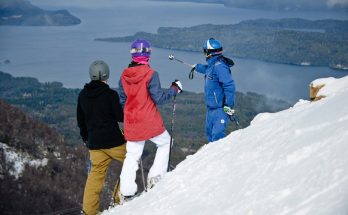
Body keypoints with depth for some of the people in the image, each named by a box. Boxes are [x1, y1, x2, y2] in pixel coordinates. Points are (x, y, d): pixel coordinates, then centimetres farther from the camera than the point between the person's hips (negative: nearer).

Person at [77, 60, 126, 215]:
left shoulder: (82, 95, 6)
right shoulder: (110, 94, -12)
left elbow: (80, 121, 13)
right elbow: (120, 117, -11)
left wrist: (85, 138, 26)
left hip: (94, 142, 5)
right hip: (113, 140, -5)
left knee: (96, 173, 13)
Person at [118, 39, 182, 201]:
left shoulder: (124, 76, 2)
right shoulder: (150, 74, -15)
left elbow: (122, 101, 10)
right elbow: (158, 98, -13)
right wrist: (174, 89, 1)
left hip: (131, 124, 5)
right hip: (151, 123, -5)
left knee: (132, 155, 14)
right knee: (165, 143, 20)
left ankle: (126, 191, 9)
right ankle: (156, 177, 10)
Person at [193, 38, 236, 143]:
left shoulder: (219, 66, -22)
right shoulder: (212, 65, 9)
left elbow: (229, 86, -28)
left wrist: (228, 105, -29)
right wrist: (197, 67, 54)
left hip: (221, 108, -10)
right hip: (211, 107, 10)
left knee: (217, 135, -17)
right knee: (209, 131, 18)